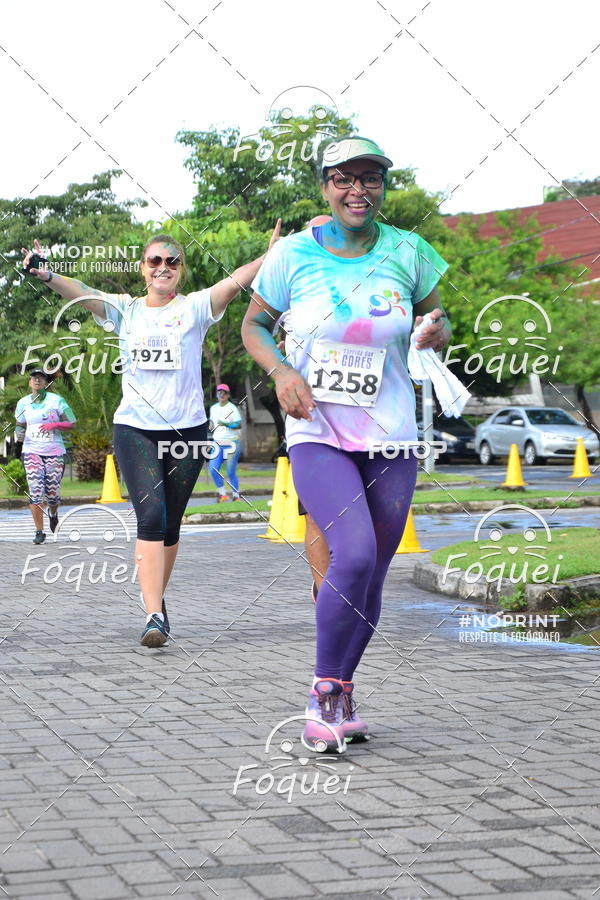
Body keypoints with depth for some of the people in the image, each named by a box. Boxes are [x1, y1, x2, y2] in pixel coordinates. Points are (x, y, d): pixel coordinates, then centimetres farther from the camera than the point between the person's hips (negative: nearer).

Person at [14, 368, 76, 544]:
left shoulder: (56, 400, -1)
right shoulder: (23, 403, 7)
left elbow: (71, 424, 0)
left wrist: (54, 424, -16)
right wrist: (19, 443, 3)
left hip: (54, 452, -1)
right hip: (31, 451, 1)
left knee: (52, 493, 0)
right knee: (35, 492, -12)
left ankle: (53, 513, 37)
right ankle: (39, 531, -4)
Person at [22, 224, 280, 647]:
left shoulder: (195, 308, 3)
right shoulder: (126, 310, 8)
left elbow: (236, 281, -11)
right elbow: (83, 293, -8)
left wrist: (272, 255, -26)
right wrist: (46, 275, -27)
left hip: (187, 429, 0)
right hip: (135, 428, 0)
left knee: (170, 524, 9)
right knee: (150, 516, -15)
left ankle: (158, 600, 29)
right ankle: (154, 616, -20)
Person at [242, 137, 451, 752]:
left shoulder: (408, 252, 1)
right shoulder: (293, 254, -3)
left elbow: (436, 317, 15)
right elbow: (254, 324, 8)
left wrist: (437, 333, -10)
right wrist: (280, 370, -12)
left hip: (390, 439, 3)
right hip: (316, 433, -3)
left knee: (371, 577, 7)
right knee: (354, 553, -23)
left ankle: (341, 694, 29)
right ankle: (323, 695, -6)